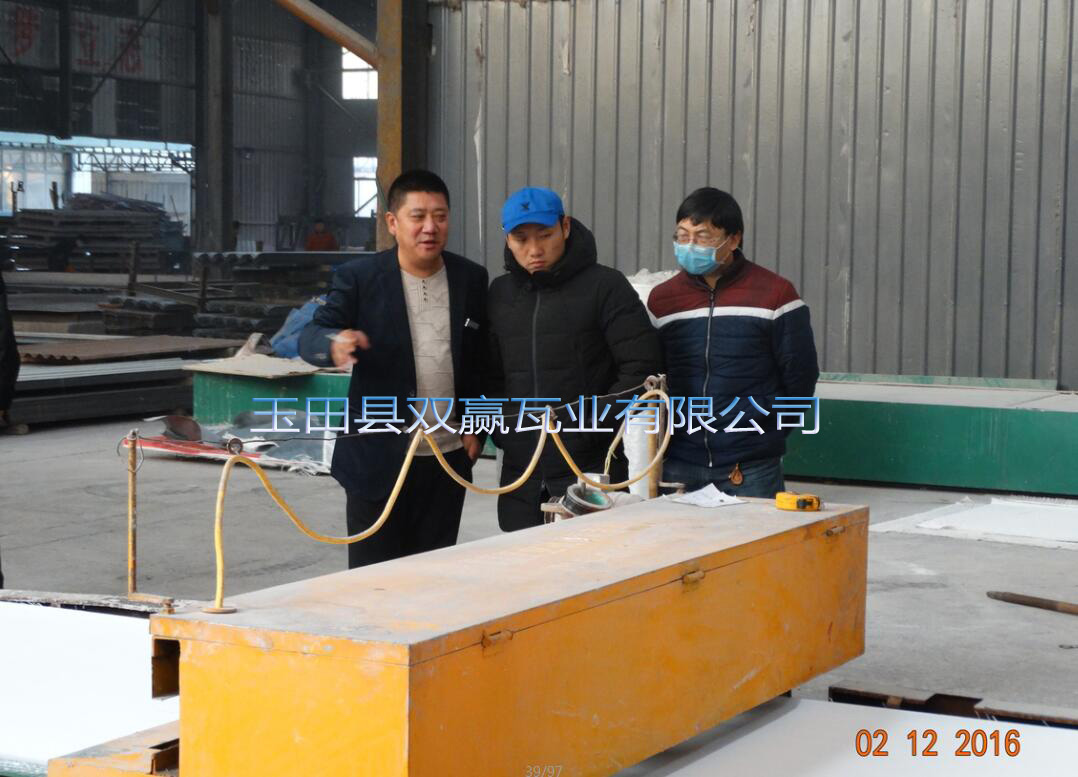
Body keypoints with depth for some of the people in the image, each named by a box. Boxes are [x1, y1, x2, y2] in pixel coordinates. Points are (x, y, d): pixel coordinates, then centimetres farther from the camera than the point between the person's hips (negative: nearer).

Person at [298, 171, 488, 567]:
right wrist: (334, 343, -35)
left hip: (449, 458, 3)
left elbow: (481, 360, 13)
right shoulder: (358, 278, -5)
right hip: (379, 457, -3)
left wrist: (476, 427, 6)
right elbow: (310, 337, -12)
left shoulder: (471, 279, 6)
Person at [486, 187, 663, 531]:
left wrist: (592, 426, -14)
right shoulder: (500, 293, 12)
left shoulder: (605, 286, -4)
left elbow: (641, 369, -9)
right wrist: (501, 429, 3)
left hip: (592, 475, -5)